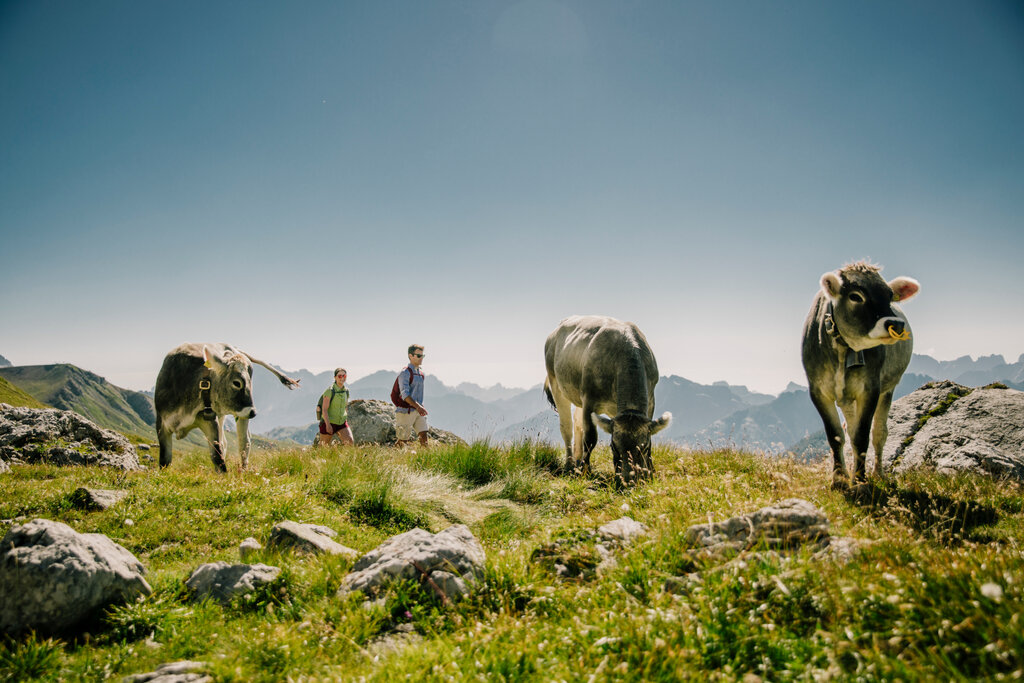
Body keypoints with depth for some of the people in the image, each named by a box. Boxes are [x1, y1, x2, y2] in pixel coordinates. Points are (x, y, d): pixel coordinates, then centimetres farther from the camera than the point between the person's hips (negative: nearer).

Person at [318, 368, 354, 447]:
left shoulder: (346, 391, 4)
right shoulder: (330, 391, -15)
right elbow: (324, 409, -18)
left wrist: (346, 422, 15)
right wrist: (328, 425, -24)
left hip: (341, 423, 5)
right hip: (329, 423, -4)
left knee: (350, 441, -17)